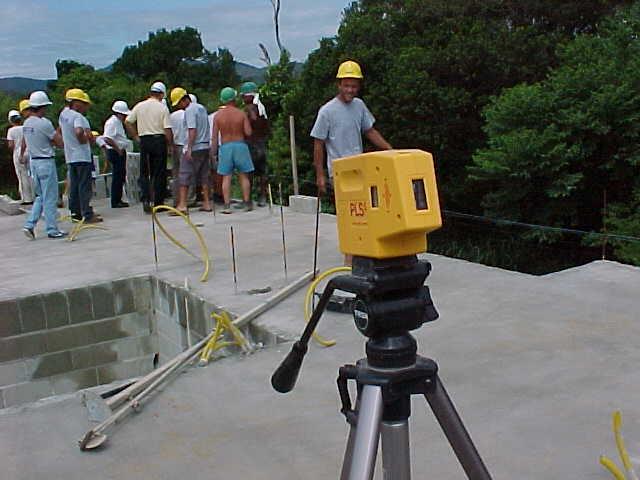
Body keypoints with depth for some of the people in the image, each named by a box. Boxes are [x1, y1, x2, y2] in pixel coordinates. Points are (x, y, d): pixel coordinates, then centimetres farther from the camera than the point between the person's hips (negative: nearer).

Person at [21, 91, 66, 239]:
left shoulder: (26, 124, 9)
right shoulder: (44, 123, -17)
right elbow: (60, 142, -12)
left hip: (34, 162, 8)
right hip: (46, 162, -8)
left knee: (40, 196, 17)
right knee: (50, 198, 0)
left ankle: (29, 225, 9)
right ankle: (52, 230, 6)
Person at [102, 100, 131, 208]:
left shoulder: (118, 122, 17)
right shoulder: (112, 122, -15)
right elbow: (107, 139, -25)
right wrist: (118, 149, -20)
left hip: (120, 152, 10)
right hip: (115, 153, -10)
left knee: (121, 176, 13)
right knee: (117, 177, -8)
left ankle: (118, 200, 20)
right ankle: (115, 202, -4)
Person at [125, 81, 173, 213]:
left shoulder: (139, 106, 5)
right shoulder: (163, 108, -5)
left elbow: (128, 122, 7)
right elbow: (167, 129, -10)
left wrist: (136, 137, 14)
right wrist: (170, 144, 1)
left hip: (144, 141, 3)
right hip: (159, 140, -2)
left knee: (144, 172, 9)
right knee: (159, 173, 5)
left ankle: (146, 199, -4)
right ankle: (158, 202, 7)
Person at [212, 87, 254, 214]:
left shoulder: (218, 115, -2)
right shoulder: (241, 114, -4)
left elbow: (214, 136, -2)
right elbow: (248, 132, -8)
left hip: (225, 147, 0)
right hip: (240, 145, 0)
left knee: (226, 177, 3)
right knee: (244, 176, 8)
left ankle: (227, 205, -3)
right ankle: (247, 203, 10)